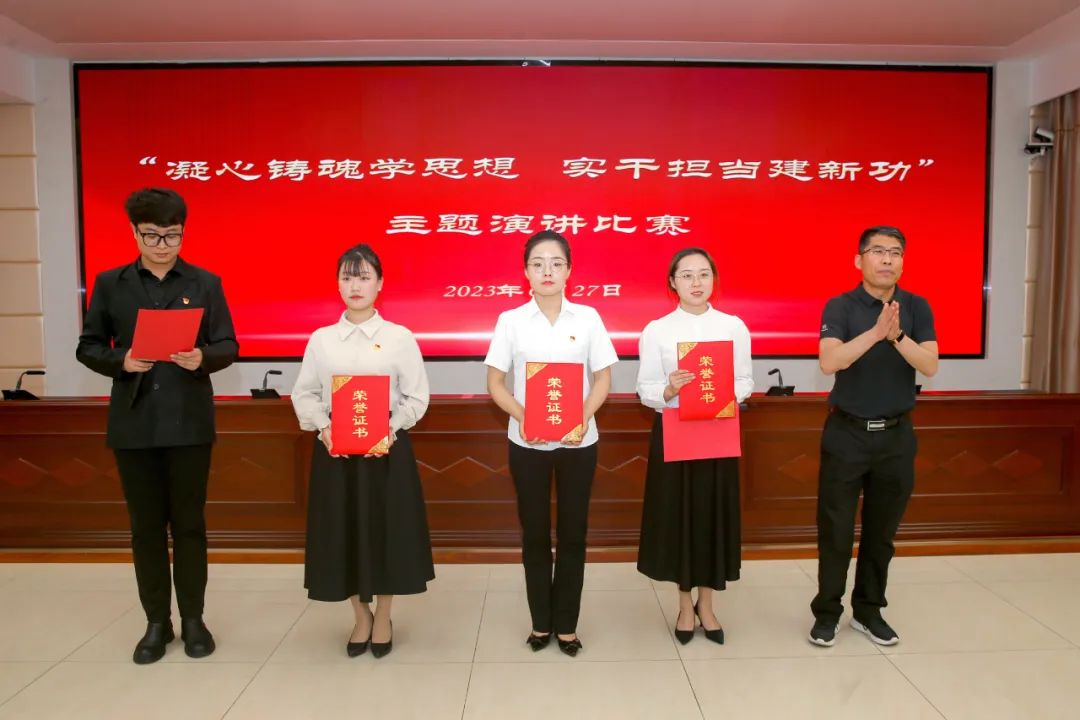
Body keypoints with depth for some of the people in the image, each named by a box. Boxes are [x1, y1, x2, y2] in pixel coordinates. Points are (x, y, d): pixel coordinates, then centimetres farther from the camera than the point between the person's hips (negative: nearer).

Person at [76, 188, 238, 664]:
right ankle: (156, 622, 23)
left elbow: (228, 347, 0)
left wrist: (203, 358, -21)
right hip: (133, 423, 1)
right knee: (146, 526, 9)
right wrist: (120, 362, -14)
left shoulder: (205, 283, 3)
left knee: (189, 523, 7)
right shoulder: (110, 284, 6)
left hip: (189, 422, -1)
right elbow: (88, 347, 6)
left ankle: (193, 619, 21)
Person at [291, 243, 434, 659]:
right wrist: (323, 429, -10)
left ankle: (383, 618, 28)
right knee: (344, 533, 9)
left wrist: (389, 430, -16)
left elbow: (416, 397, -2)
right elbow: (304, 394, 6)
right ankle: (361, 616, 31)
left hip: (387, 447, -2)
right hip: (334, 448, 2)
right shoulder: (321, 339, 4)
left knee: (386, 531, 6)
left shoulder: (400, 337, -2)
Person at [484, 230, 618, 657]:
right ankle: (541, 623, 26)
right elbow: (495, 382, -1)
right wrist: (522, 417, -18)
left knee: (573, 532, 8)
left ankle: (567, 625, 24)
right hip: (527, 441, 0)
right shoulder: (511, 320, -1)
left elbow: (603, 379, 1)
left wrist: (582, 418, -16)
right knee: (535, 533, 10)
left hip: (578, 440, 0)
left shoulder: (587, 318, -1)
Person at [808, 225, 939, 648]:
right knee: (835, 529, 4)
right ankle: (827, 611, 18)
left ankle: (868, 610, 28)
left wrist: (897, 335, -27)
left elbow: (930, 366, -10)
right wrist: (876, 332, -32)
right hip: (847, 433, -3)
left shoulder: (917, 308, 2)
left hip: (896, 435, 3)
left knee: (882, 530, 12)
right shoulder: (840, 307, -7)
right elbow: (829, 362, -22)